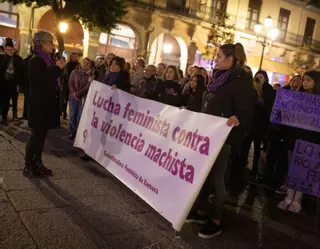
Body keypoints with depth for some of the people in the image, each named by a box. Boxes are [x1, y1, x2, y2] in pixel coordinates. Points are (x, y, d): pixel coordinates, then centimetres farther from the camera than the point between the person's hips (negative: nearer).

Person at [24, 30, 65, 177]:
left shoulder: (46, 60, 14)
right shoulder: (36, 61, -13)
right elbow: (44, 79, -25)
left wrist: (57, 68, 6)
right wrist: (57, 68, -16)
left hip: (46, 103, 9)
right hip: (39, 104, -9)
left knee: (41, 135, 11)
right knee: (36, 135, -4)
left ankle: (37, 164, 19)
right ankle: (28, 167, 5)